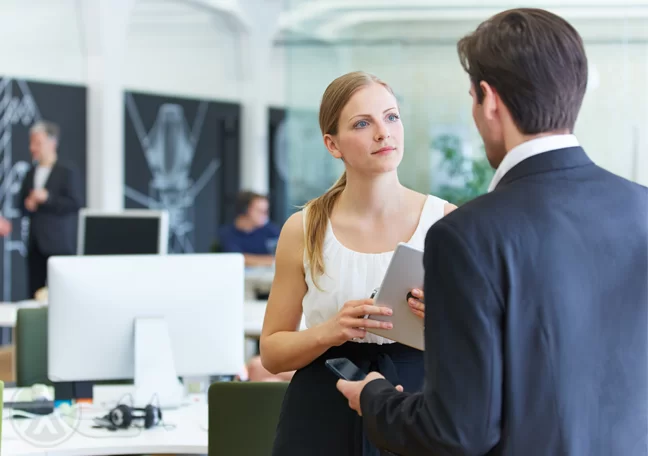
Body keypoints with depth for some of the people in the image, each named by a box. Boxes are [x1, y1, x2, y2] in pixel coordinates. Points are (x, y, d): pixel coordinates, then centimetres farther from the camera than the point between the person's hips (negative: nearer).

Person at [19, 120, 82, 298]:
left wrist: (47, 198, -18)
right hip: (35, 244, 6)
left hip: (59, 244, -6)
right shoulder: (30, 174, 16)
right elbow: (23, 205, 21)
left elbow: (75, 204, -11)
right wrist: (28, 206, -3)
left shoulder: (68, 173, -4)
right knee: (35, 294, 4)